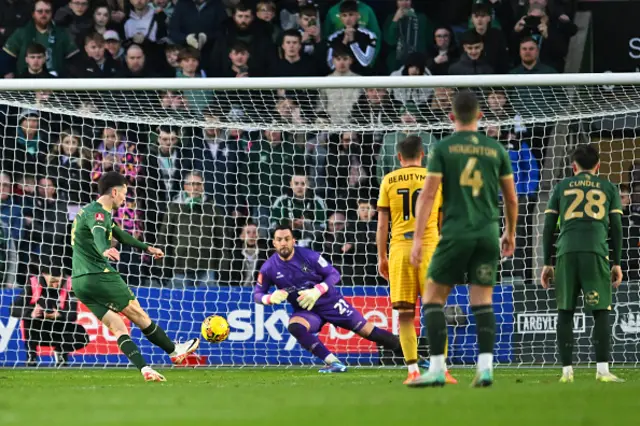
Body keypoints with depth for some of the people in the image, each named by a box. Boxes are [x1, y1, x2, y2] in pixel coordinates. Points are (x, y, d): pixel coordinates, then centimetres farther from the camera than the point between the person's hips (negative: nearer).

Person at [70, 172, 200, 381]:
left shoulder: (91, 211, 21)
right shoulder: (98, 213, -12)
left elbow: (120, 234, 35)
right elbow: (98, 235, -37)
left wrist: (146, 247, 44)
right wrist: (105, 251, -58)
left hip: (81, 282, 10)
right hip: (99, 276, -10)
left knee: (118, 328, 3)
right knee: (139, 315, 5)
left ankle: (145, 369, -6)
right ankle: (174, 351, 17)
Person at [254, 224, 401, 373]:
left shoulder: (308, 256, -16)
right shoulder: (269, 268, -11)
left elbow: (334, 274, -9)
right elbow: (257, 294, -2)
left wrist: (317, 291, -26)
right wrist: (271, 298, -25)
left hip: (330, 303, -1)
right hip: (305, 310, 1)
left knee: (368, 331, -2)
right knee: (294, 326, -33)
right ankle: (333, 362, -27)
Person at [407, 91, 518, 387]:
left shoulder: (443, 148, -1)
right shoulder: (496, 149, 8)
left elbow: (427, 195, -6)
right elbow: (511, 198, 13)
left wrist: (417, 239, -6)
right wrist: (510, 234, 27)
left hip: (455, 234, -3)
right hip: (488, 234, 3)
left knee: (433, 298, 5)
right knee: (482, 301, 7)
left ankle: (437, 369, -3)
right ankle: (486, 367, -7)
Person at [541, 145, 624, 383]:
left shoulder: (562, 187, 19)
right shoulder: (609, 188, 18)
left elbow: (549, 228, 15)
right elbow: (616, 228, 12)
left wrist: (547, 263, 17)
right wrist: (617, 263, 14)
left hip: (566, 252, 1)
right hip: (596, 252, -1)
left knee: (565, 312, 7)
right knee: (601, 312, 0)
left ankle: (566, 371, 2)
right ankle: (602, 370, -10)